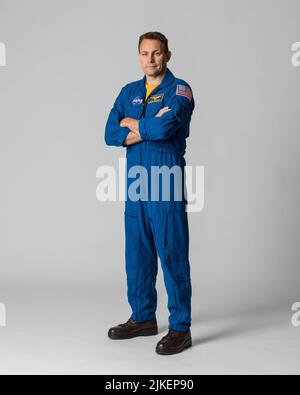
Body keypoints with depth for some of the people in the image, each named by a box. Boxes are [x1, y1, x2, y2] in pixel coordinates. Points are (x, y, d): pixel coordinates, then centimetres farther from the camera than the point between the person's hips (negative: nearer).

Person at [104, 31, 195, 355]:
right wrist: (149, 128, -10)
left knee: (172, 255, -3)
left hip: (167, 187, -6)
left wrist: (130, 123, -3)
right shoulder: (129, 92, 14)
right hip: (135, 186, 6)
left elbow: (164, 127, -21)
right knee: (137, 254, 13)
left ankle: (180, 328, 6)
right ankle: (143, 317, 27)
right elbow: (110, 134, 3)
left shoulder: (179, 90, -3)